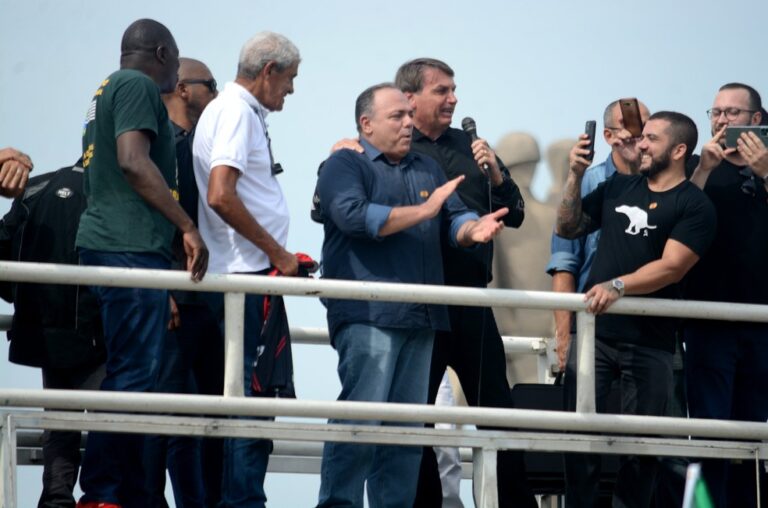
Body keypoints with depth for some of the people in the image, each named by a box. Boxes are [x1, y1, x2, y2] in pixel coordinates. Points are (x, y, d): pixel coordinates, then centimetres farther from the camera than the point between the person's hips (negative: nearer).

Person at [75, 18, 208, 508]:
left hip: (111, 246, 10)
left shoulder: (108, 90, 25)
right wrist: (188, 226, -18)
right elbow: (133, 161, -19)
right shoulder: (139, 86, -6)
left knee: (131, 374, 10)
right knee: (134, 374, -12)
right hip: (131, 247, -10)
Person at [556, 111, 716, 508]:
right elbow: (568, 228, 18)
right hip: (594, 331, 4)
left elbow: (671, 266, -15)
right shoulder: (618, 187, 12)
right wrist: (575, 176, 5)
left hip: (649, 344, -4)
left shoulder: (694, 205, -4)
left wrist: (618, 286, -26)